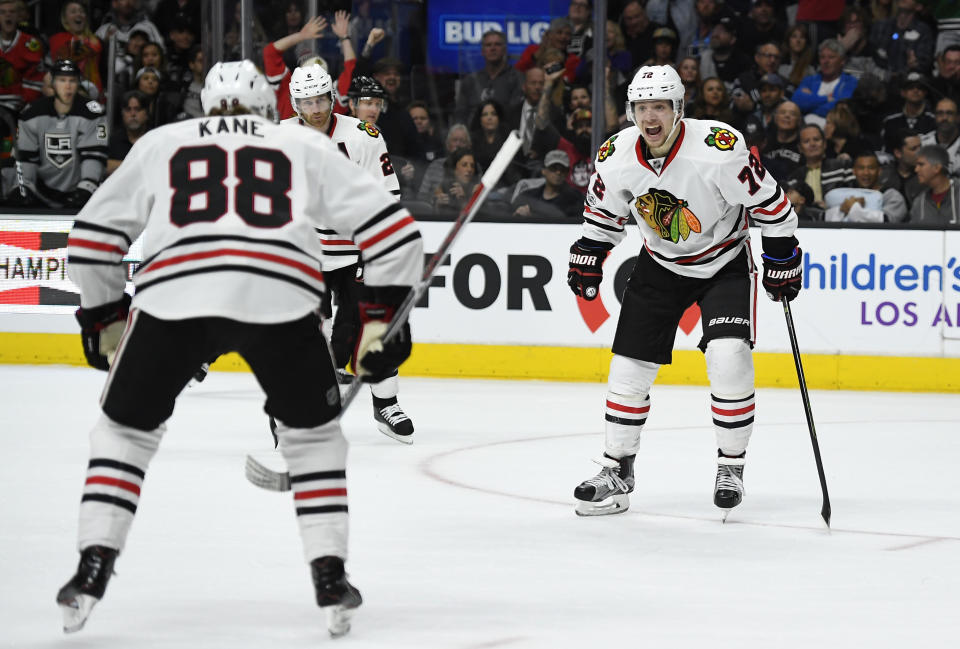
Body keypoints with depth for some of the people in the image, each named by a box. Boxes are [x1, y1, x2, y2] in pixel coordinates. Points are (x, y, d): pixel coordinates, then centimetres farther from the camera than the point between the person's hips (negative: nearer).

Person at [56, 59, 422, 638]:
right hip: (282, 295, 0)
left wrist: (105, 318, 42)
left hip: (173, 294, 0)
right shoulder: (306, 147, 27)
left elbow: (92, 235, 32)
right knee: (314, 433, 22)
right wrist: (383, 316, 21)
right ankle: (330, 578, 13)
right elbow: (390, 225, 20)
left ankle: (93, 569, 9)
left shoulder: (160, 144, 30)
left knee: (126, 427, 20)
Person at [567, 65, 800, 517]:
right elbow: (604, 210, 7)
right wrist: (587, 257, 4)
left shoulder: (719, 149, -29)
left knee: (728, 358, -21)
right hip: (660, 265, 4)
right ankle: (616, 469, 14)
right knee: (630, 365, -1)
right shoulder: (616, 158, -15)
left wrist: (782, 258, -11)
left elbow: (769, 202, -17)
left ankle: (731, 466, -2)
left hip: (724, 263, -4)